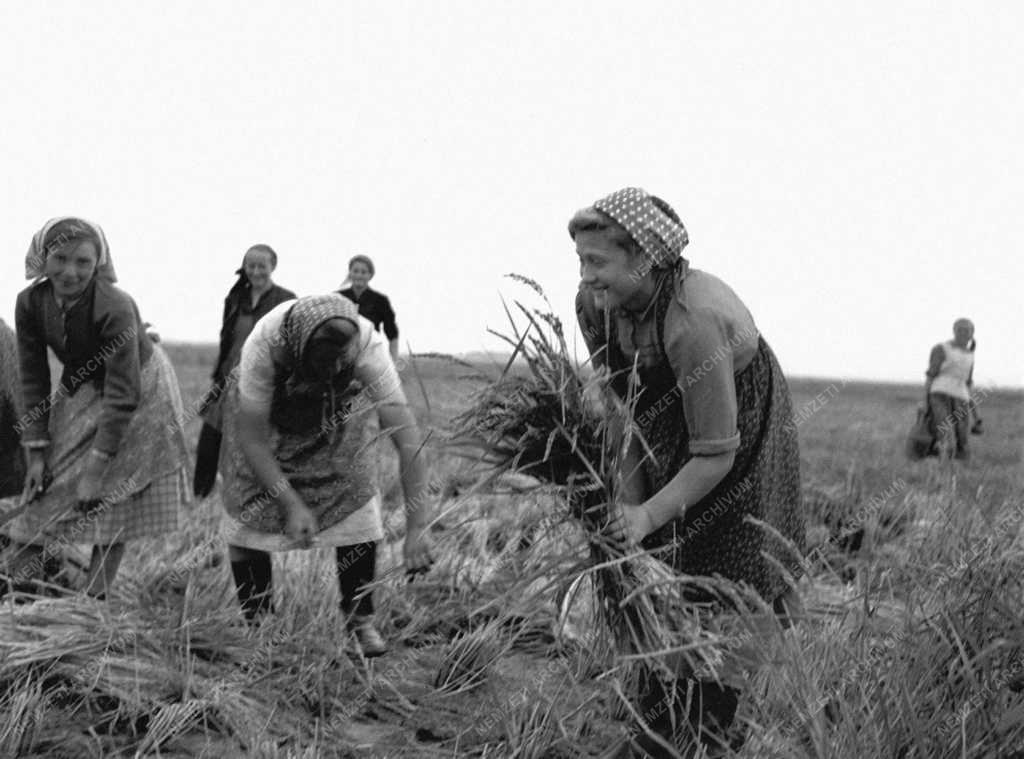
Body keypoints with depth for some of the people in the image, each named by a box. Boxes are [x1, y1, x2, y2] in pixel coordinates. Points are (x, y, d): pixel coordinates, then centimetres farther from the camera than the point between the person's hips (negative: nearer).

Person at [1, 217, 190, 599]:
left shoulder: (115, 308, -33)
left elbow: (122, 396, -31)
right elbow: (33, 380, -10)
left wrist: (96, 469, -30)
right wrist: (37, 452, -13)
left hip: (139, 393, -4)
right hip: (80, 392, 5)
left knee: (115, 500, -3)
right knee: (43, 494, 0)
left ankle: (92, 600, 5)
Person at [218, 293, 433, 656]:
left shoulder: (368, 346, -39)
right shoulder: (263, 344, -41)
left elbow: (407, 437, -40)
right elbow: (252, 439, -32)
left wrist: (417, 526, -46)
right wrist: (291, 504, -40)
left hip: (339, 407, 1)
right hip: (265, 406, 0)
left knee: (355, 501, -18)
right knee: (248, 507, -10)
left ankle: (359, 619, -3)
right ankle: (256, 623, 9)